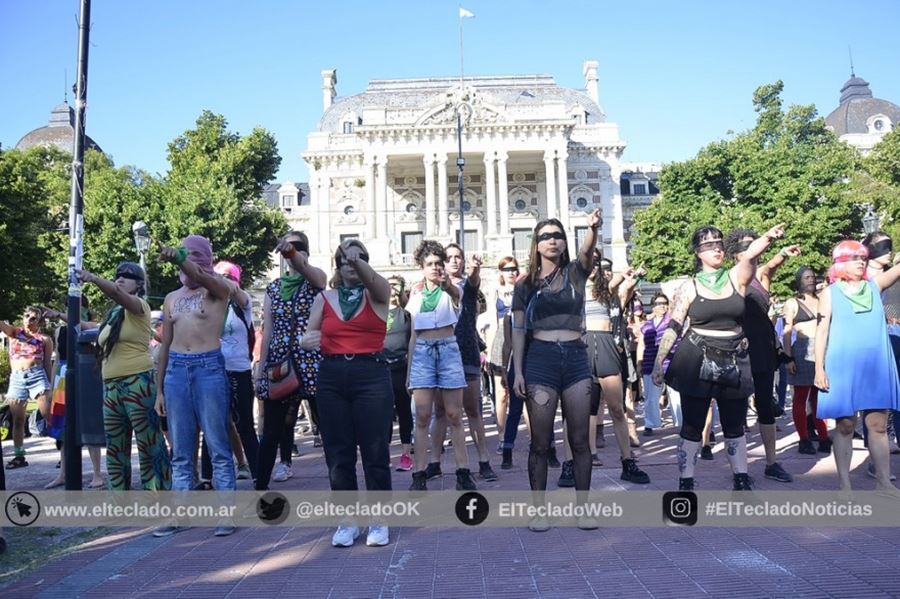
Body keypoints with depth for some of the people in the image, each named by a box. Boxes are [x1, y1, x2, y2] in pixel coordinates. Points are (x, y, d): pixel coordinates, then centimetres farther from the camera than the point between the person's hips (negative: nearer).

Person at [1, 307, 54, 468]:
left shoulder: (45, 339, 9)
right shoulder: (14, 332, 15)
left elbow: (48, 364, 10)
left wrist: (50, 386, 6)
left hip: (37, 375, -3)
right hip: (16, 378, 3)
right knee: (18, 420, 5)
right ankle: (19, 456, 12)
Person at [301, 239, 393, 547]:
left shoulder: (377, 294, 3)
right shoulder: (324, 298, 11)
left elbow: (374, 280, -21)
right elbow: (308, 336, 16)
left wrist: (359, 263, -42)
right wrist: (308, 340, -9)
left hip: (372, 375, -3)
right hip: (332, 378, 3)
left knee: (375, 450, 1)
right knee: (338, 452, 6)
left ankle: (378, 520, 14)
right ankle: (347, 520, 19)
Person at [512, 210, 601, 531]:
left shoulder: (575, 272, 7)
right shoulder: (526, 284, 6)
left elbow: (587, 251, -15)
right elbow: (518, 330, 5)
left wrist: (593, 228, -36)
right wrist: (518, 371, -4)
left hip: (576, 357, 1)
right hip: (540, 359, -1)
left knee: (579, 439, 5)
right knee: (540, 441, 2)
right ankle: (539, 510, 11)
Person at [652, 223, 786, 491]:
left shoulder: (736, 277, 2)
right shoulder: (689, 287, 0)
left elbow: (748, 256, -20)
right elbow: (673, 327, 0)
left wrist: (767, 238, -40)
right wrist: (658, 360, -5)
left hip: (734, 361, 2)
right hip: (696, 362, -2)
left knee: (735, 426, 13)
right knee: (692, 426, 3)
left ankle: (742, 480, 26)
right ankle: (685, 484, 11)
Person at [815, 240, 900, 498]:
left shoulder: (875, 284, 10)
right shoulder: (830, 292, 2)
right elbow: (822, 331, -1)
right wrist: (819, 368, -7)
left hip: (876, 367, 3)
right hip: (843, 367, -3)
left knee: (878, 425, 5)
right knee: (845, 425, 2)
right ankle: (845, 485, 8)